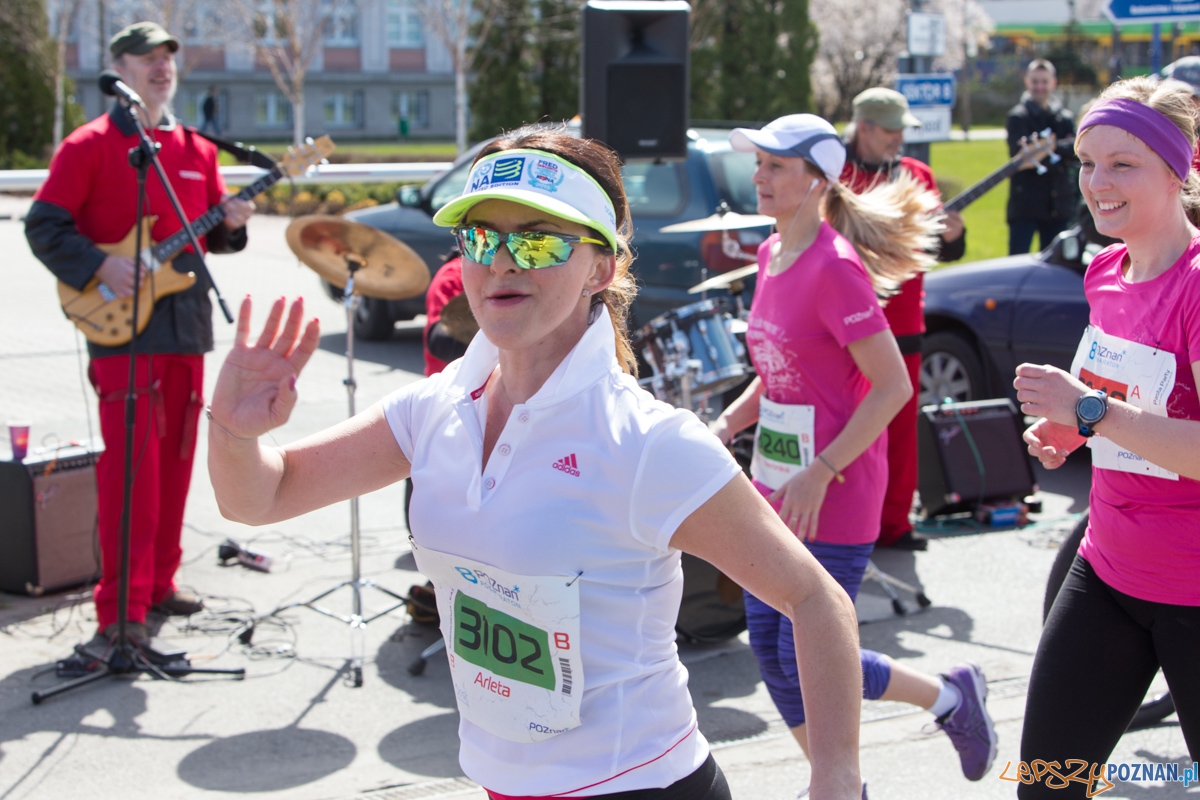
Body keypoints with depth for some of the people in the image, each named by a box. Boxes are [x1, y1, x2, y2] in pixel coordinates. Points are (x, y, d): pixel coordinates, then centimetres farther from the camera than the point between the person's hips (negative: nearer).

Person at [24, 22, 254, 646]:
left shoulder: (195, 149, 15)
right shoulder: (90, 146, -2)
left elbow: (209, 230, 21)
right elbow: (42, 225, -5)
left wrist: (229, 224, -2)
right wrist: (100, 267, -18)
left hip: (186, 322, 6)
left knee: (174, 460, 11)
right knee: (129, 465, -10)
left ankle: (159, 583, 22)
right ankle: (120, 607, -7)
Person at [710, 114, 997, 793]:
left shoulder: (835, 267, -19)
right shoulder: (772, 255, 7)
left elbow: (894, 386, -20)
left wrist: (821, 472, -22)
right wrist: (726, 426, 3)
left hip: (835, 499, -8)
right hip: (775, 487, 9)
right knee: (770, 651, 11)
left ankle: (953, 698, 22)